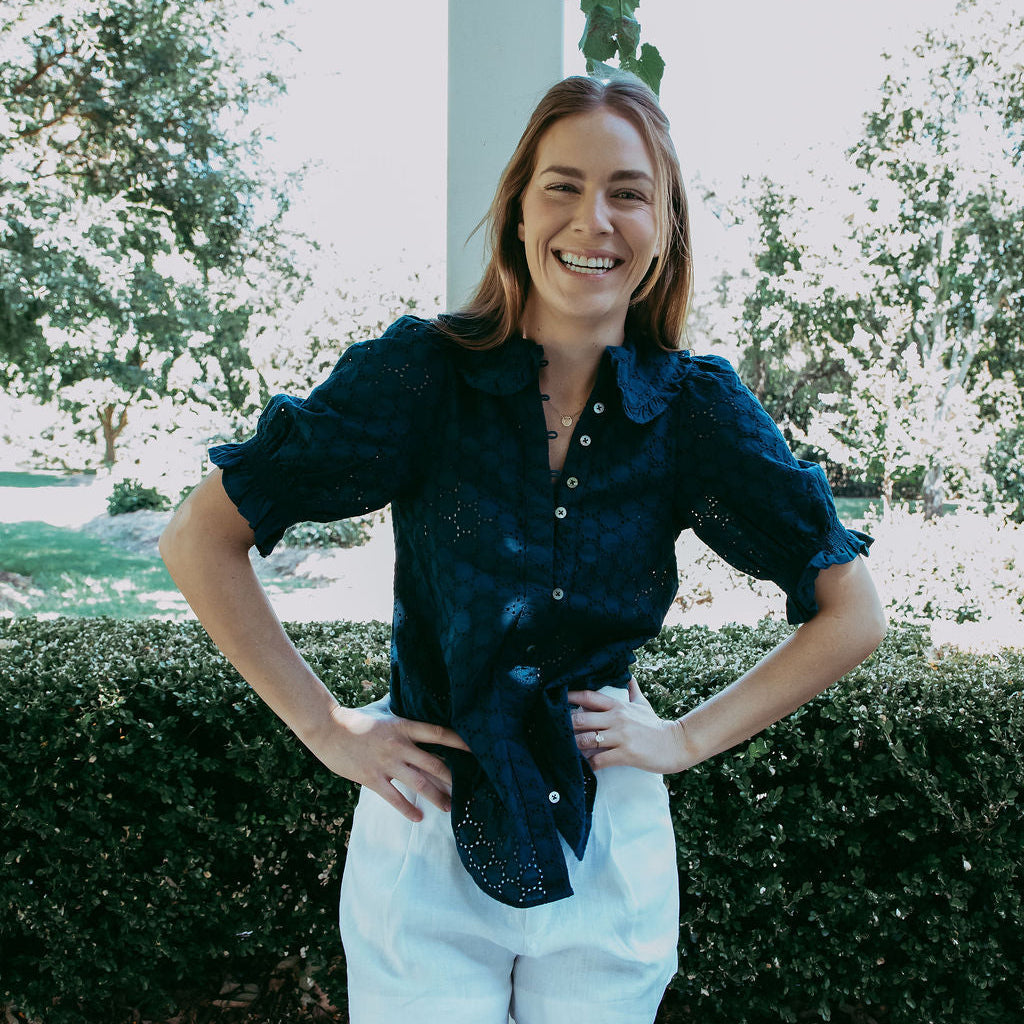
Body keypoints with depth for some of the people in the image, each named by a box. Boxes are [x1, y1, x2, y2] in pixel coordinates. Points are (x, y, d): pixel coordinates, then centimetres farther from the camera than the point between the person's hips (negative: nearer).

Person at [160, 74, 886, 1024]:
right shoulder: (420, 373, -12)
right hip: (425, 845, -2)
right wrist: (326, 727, -9)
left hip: (608, 856, 2)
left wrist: (687, 739, -3)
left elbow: (853, 615, 2)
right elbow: (199, 541, -8)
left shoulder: (695, 406, -7)